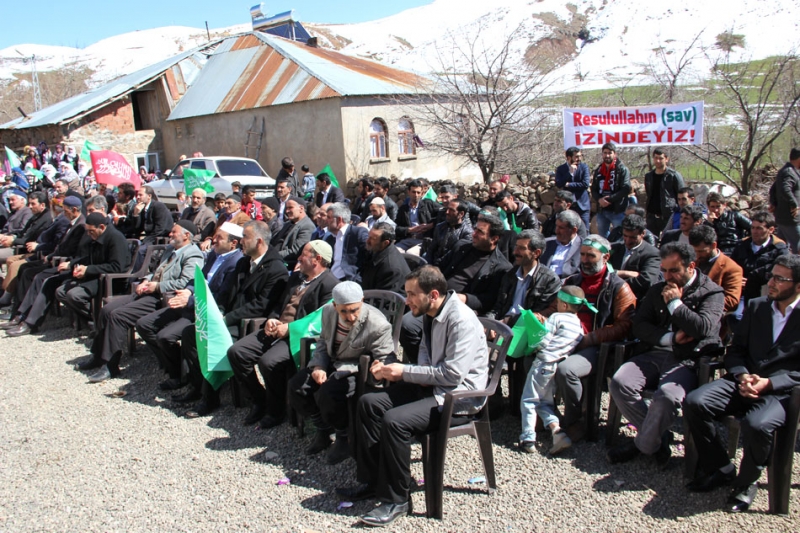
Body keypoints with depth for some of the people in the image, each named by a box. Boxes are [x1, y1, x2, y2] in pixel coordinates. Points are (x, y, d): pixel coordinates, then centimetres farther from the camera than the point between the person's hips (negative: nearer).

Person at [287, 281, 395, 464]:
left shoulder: (378, 325, -26)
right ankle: (323, 430, 16)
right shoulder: (328, 311, -5)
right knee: (297, 386, -9)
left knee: (328, 393, -30)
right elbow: (323, 341, 8)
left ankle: (344, 438, -1)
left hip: (357, 370, -7)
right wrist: (318, 365, -7)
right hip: (331, 365, 7)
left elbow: (385, 361, -20)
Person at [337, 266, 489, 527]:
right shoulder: (430, 316, 8)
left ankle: (396, 500, -10)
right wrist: (393, 370, -1)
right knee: (369, 402, -2)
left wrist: (404, 372, -17)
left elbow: (452, 374, -25)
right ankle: (372, 481, 6)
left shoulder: (461, 320, -21)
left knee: (394, 420, -28)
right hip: (432, 386, 10)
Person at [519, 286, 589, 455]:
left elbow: (543, 341, -15)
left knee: (528, 400, -1)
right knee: (545, 402, 18)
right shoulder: (580, 325, 13)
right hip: (559, 365, 8)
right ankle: (557, 430, -2)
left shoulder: (556, 317, -8)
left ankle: (528, 439, -5)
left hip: (544, 362, -7)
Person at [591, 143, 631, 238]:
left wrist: (609, 199, -18)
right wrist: (599, 199, -10)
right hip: (601, 210, 5)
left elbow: (626, 189, -14)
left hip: (618, 211, -5)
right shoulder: (598, 170, 13)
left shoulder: (622, 169, -4)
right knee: (602, 237, 14)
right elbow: (593, 189, 10)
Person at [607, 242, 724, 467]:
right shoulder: (657, 290, 20)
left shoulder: (712, 293, 5)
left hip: (687, 359, -5)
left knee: (666, 396, -35)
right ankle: (660, 438, -3)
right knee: (619, 383, -23)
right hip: (654, 353, 5)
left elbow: (703, 328, -12)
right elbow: (639, 325, 11)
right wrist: (671, 337, -4)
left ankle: (643, 444, -6)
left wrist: (675, 303, -5)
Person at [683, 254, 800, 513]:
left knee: (757, 424, -35)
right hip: (744, 382, 5)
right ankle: (720, 469, -1)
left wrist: (769, 383, -18)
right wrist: (742, 376, -7)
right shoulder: (756, 307, 16)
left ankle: (746, 482, -4)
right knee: (694, 402, -21)